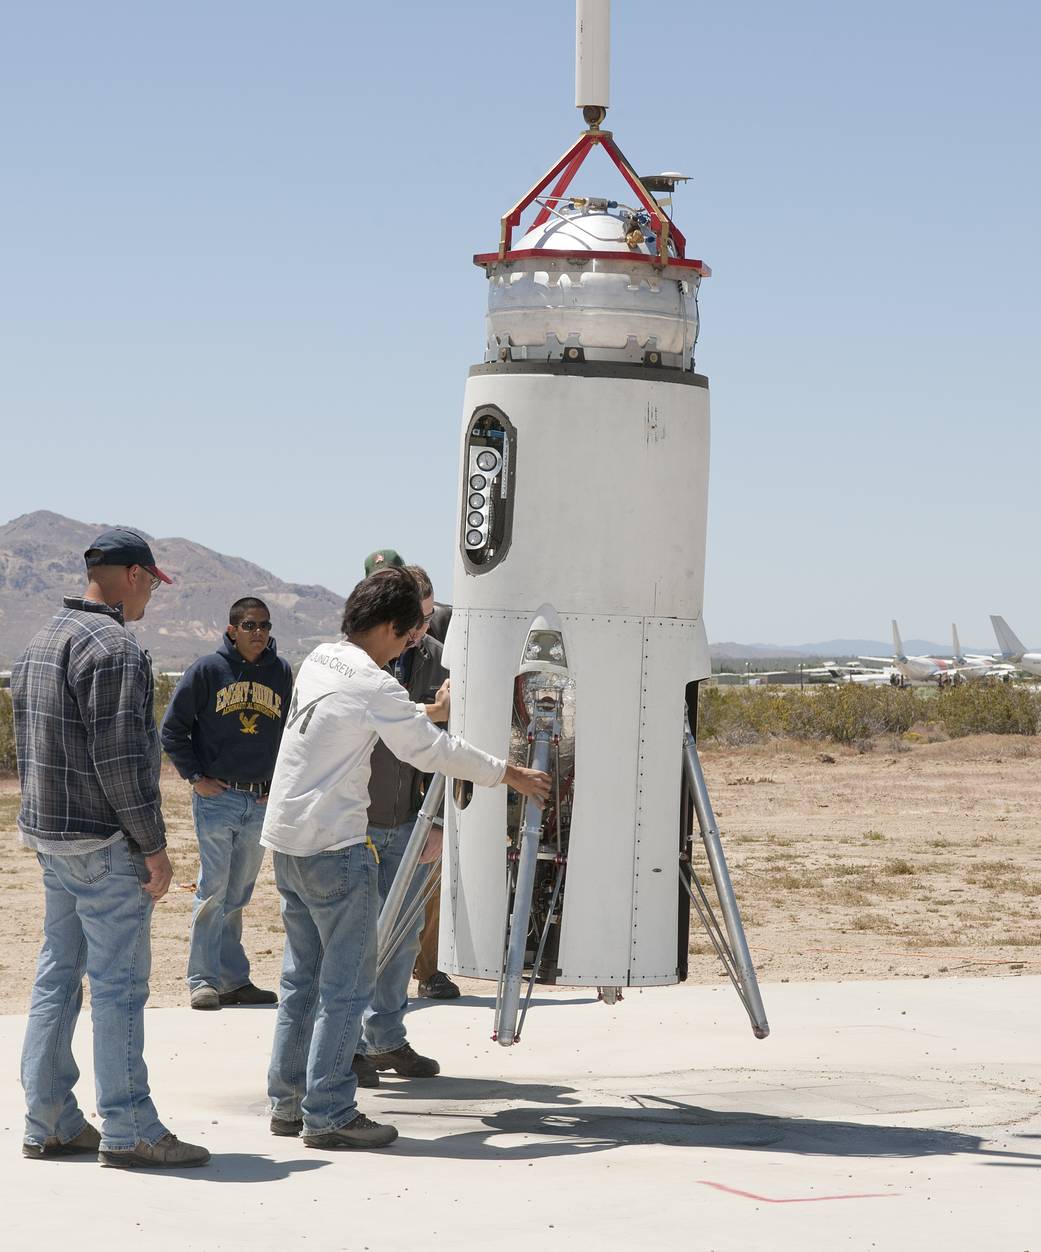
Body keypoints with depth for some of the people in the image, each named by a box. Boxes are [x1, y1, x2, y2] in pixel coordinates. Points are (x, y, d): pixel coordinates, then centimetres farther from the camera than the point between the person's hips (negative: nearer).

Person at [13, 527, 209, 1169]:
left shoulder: (43, 641, 15)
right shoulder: (113, 645, -16)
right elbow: (119, 756, -21)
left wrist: (47, 822, 21)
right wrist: (153, 844, -15)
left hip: (50, 836, 10)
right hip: (104, 841, -10)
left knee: (58, 977, 13)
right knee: (119, 984, -5)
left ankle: (50, 1122, 18)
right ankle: (128, 1130, -2)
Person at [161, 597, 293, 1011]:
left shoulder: (281, 672, 8)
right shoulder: (207, 670, -4)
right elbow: (173, 728, 0)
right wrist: (195, 777, -5)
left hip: (262, 802, 4)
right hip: (217, 796, -4)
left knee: (238, 896, 10)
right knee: (213, 891, -6)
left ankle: (235, 980, 15)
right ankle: (202, 980, -2)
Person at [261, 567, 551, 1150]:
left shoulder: (319, 661, 10)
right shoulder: (374, 686, -16)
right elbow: (433, 751, -7)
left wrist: (430, 712, 38)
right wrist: (510, 774, 4)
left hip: (287, 839, 9)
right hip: (334, 846, -9)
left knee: (304, 975, 16)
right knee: (348, 981, -3)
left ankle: (288, 1101, 19)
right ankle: (329, 1114, -2)